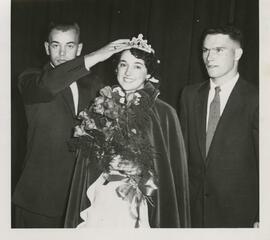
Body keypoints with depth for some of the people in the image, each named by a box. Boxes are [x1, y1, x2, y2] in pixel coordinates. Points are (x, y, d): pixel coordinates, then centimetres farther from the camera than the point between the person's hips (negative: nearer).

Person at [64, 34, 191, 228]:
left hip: (139, 211, -2)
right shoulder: (101, 108, 3)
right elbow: (86, 166, 8)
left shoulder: (163, 114, -8)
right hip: (101, 205, 3)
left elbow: (173, 175, -5)